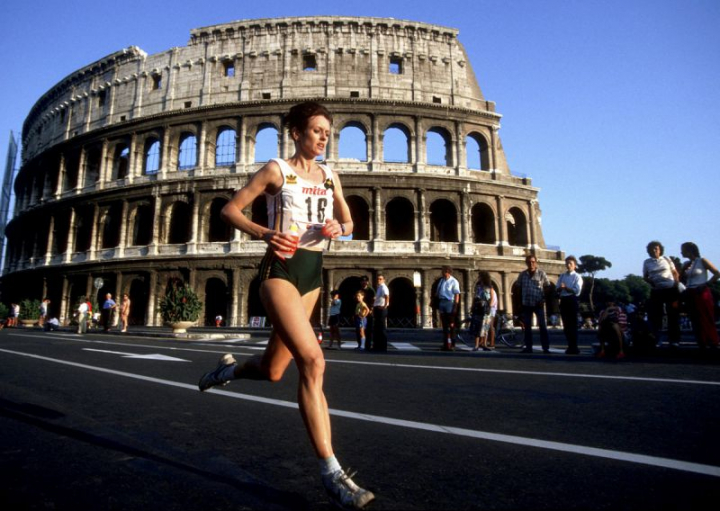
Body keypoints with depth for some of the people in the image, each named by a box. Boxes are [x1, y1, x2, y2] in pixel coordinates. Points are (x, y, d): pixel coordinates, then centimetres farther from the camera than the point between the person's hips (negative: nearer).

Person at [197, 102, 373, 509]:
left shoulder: (331, 177, 14)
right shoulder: (277, 170, 0)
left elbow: (348, 222, 21)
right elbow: (231, 209, 0)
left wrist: (338, 227, -3)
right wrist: (264, 233, -17)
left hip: (313, 274, 6)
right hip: (280, 270, -6)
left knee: (272, 370, 11)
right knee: (313, 361, -22)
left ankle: (229, 368, 46)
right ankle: (331, 472, -12)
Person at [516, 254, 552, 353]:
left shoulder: (541, 273, -2)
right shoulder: (523, 274, 5)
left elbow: (547, 287, 0)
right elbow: (519, 288, 11)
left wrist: (543, 299, -10)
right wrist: (520, 300, 3)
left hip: (538, 304, -3)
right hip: (526, 304, 3)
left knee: (542, 326, -3)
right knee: (527, 327, 7)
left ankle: (546, 348, 1)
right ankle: (528, 347, 14)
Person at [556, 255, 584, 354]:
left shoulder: (577, 277, -1)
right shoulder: (562, 276, 15)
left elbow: (577, 290, -12)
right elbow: (557, 288, 10)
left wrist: (565, 288, -13)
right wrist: (560, 288, -11)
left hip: (572, 301, -6)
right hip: (563, 301, 6)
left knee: (573, 325, -3)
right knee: (566, 325, 10)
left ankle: (574, 348, 4)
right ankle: (570, 346, 19)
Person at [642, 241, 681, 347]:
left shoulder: (666, 259, 7)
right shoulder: (647, 262, 8)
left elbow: (675, 273, 9)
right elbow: (645, 277, 11)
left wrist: (676, 284, -6)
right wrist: (650, 281, -10)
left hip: (671, 289, 0)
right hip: (656, 291, 1)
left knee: (673, 315, 2)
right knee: (655, 315, 0)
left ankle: (674, 340, 8)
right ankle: (655, 340, 6)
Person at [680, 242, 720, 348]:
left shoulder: (702, 261, -3)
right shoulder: (686, 264, 12)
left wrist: (706, 284, -11)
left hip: (702, 294, -5)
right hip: (690, 295, 6)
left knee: (707, 320, -2)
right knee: (696, 321, 6)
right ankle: (702, 344, 12)